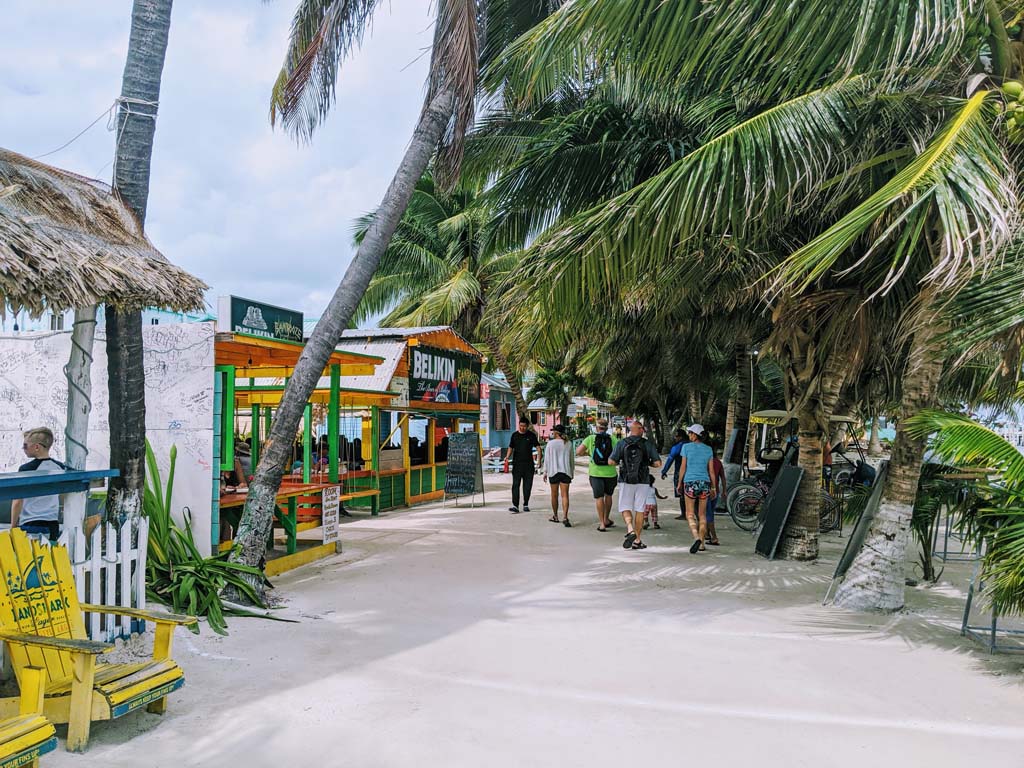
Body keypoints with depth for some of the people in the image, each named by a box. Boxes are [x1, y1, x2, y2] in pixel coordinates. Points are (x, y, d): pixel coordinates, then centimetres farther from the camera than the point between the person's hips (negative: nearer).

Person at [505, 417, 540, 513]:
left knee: (528, 485, 6)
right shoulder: (514, 435, 5)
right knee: (516, 484, -9)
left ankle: (526, 504, 19)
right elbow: (511, 448, 10)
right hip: (517, 464, 0)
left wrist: (538, 459, -7)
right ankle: (515, 506, -13)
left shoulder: (531, 435, 3)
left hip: (529, 464, 0)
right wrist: (507, 457, -7)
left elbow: (538, 447, 4)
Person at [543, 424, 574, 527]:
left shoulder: (550, 443, -4)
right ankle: (565, 517, -16)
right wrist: (572, 472, 18)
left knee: (554, 494, 12)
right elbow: (572, 460, 9)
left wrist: (545, 472, 4)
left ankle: (555, 516, 24)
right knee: (565, 495, -4)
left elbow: (547, 459, -3)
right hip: (565, 471, 2)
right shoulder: (568, 444, 4)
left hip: (553, 471, -2)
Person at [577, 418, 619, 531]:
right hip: (610, 472, 1)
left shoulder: (590, 438, -3)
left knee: (599, 497, 3)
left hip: (596, 472, -1)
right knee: (608, 495, 19)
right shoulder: (612, 438, -2)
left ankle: (602, 523, -1)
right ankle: (606, 520, 28)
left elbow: (578, 452, -8)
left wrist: (588, 453, 11)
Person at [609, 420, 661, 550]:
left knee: (625, 508, 8)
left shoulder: (622, 443, -1)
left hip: (625, 481, 0)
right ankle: (637, 540, 10)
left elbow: (611, 462, -5)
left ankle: (630, 530, -17)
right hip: (642, 482, 0)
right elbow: (658, 463, -4)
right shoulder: (648, 444, -1)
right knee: (639, 510, 8)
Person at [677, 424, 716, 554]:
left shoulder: (687, 447, -4)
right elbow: (711, 470, 6)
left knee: (690, 514, 2)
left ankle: (696, 538, -21)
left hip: (690, 482, -3)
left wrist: (679, 483, 7)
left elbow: (683, 467, -2)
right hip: (705, 483, 3)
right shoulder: (708, 449, 5)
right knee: (702, 515, 12)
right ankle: (701, 543, 12)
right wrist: (714, 487, 12)